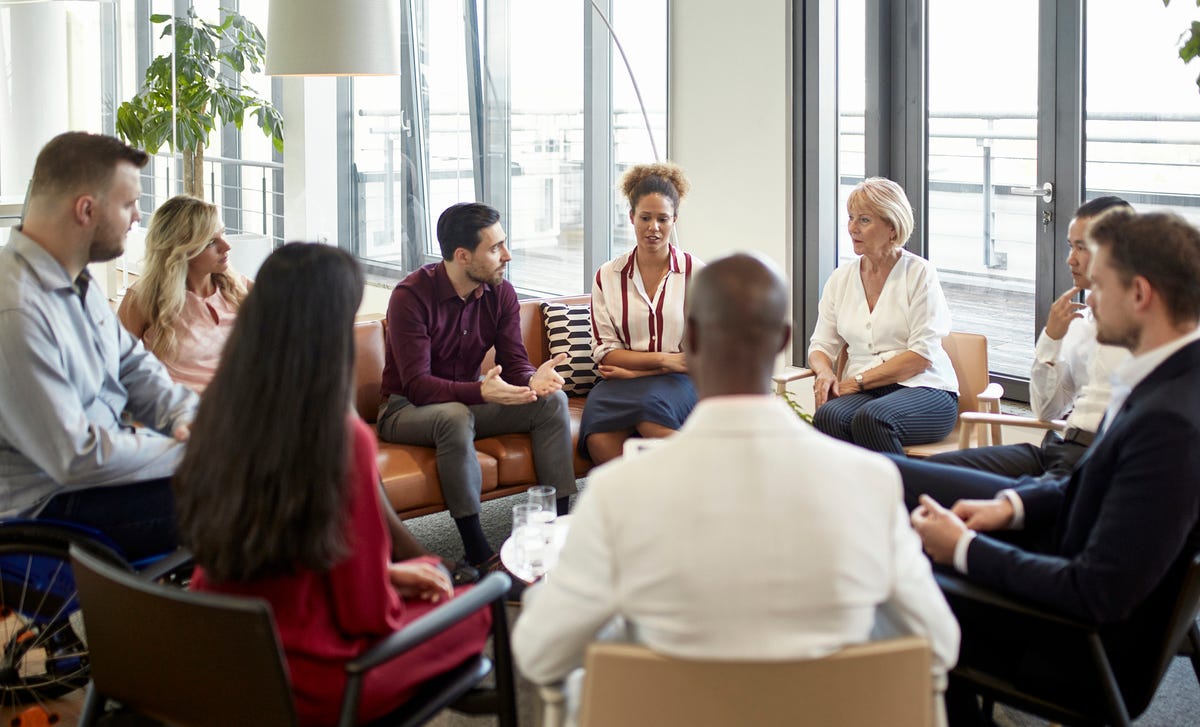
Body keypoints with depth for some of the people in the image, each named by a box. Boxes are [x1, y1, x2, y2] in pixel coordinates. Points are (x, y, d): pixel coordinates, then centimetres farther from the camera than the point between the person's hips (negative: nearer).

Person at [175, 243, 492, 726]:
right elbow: (367, 613, -17)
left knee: (427, 573, 26)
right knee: (475, 610, 18)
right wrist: (394, 592, 5)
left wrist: (386, 573, 13)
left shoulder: (219, 414, -6)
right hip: (310, 687, -6)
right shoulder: (344, 437, -25)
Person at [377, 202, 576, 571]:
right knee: (455, 416, -39)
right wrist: (481, 392, -45)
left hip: (467, 398, 6)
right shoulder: (412, 295, -23)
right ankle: (477, 553, -32)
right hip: (406, 409, -6)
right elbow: (417, 384, -29)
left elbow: (515, 363, -6)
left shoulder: (501, 293, -4)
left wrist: (533, 380, -32)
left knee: (552, 400, -14)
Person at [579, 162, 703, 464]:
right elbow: (605, 352, 5)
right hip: (622, 381, 1)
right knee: (599, 438, -33)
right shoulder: (608, 276, 9)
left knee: (650, 403, -38)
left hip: (679, 383, -1)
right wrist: (665, 359, -9)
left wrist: (634, 370, -5)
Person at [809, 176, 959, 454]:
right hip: (862, 391, 4)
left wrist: (859, 380, -13)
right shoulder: (841, 279, 15)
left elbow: (922, 354, -8)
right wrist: (825, 372, -10)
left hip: (924, 389, -4)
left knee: (871, 418, -37)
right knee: (827, 416, -32)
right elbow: (821, 346, 15)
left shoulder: (919, 273, 0)